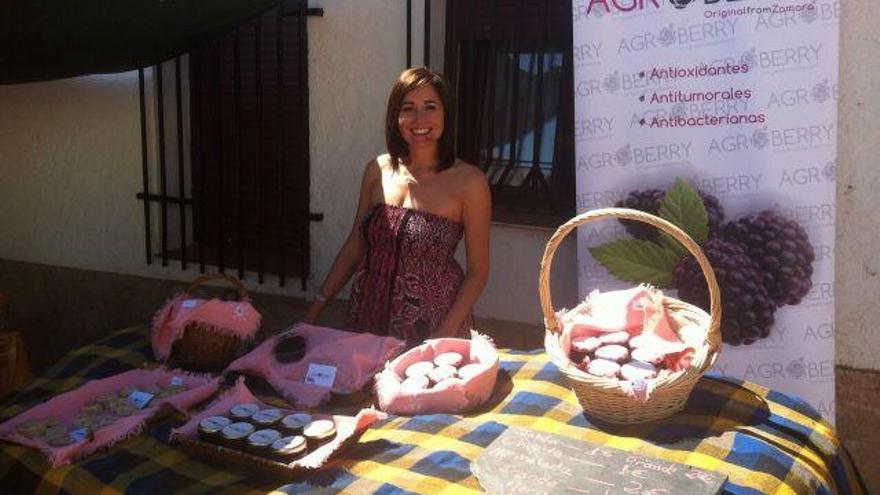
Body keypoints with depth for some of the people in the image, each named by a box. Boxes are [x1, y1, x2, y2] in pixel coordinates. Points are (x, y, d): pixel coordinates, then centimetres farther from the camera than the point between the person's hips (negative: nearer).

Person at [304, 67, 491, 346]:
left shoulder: (469, 182, -11)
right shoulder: (378, 171, 1)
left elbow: (477, 271, -7)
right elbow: (355, 245, 8)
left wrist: (445, 334, -17)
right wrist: (314, 311, 5)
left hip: (433, 323, -3)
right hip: (371, 315, 4)